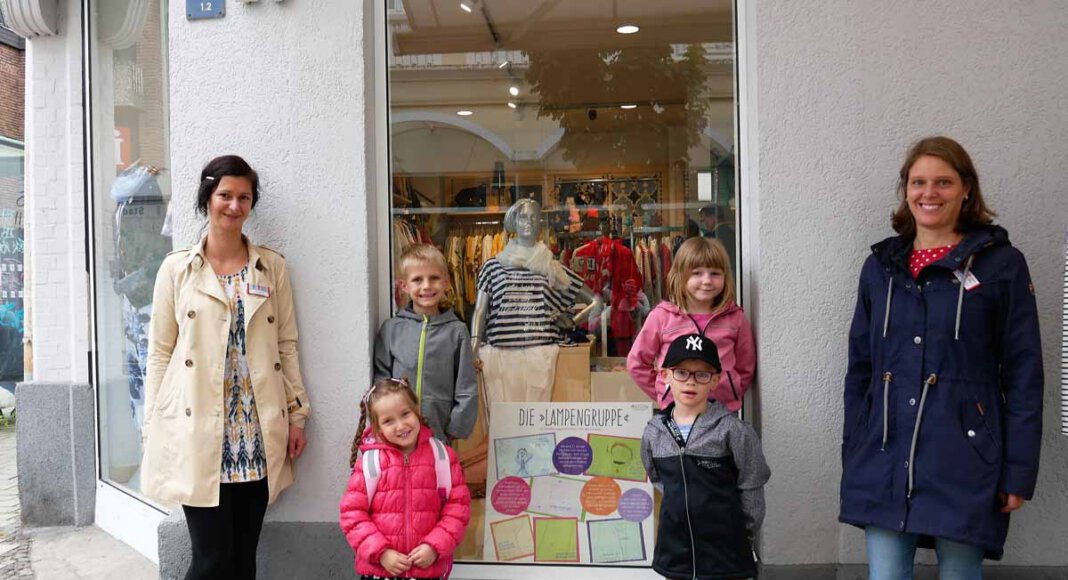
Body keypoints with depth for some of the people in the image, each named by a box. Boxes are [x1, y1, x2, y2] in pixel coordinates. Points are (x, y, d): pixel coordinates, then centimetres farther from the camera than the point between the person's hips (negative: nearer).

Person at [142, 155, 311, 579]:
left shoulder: (273, 267, 9)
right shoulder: (177, 268, 4)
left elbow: (286, 344, 9)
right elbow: (160, 353, 4)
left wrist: (297, 415, 4)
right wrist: (153, 432, 1)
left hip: (258, 436, 2)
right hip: (197, 434, -2)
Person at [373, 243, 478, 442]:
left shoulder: (457, 331, 1)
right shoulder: (391, 329, 3)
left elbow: (466, 388, 3)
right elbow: (381, 378, 8)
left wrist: (456, 428, -1)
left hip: (440, 432, -1)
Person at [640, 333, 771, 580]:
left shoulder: (732, 430, -10)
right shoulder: (653, 432, 1)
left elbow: (751, 488, -4)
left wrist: (744, 533, 2)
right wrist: (684, 506, 10)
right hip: (674, 554, 4)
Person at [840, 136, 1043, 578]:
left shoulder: (1002, 265, -2)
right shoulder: (880, 266, 9)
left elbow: (1024, 375, -3)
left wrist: (1019, 472, -6)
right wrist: (852, 454, 10)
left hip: (963, 462, -3)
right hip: (885, 460, 3)